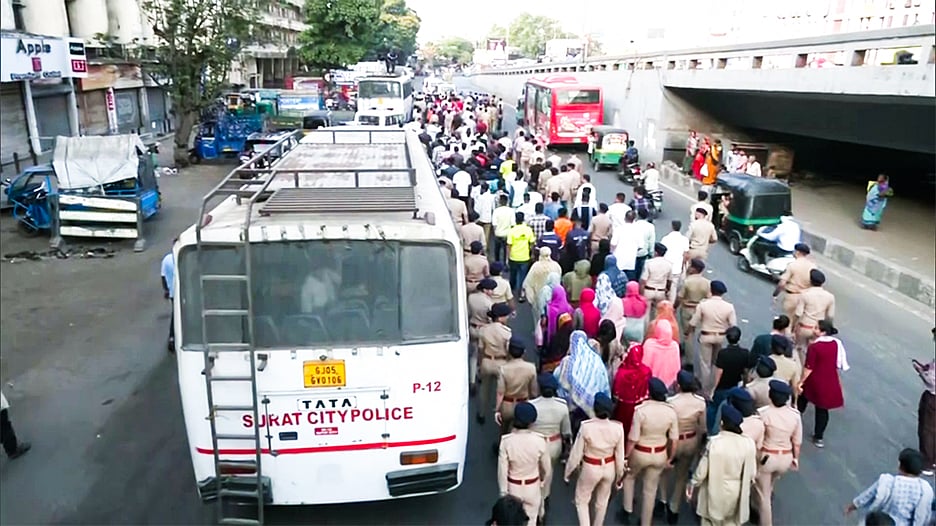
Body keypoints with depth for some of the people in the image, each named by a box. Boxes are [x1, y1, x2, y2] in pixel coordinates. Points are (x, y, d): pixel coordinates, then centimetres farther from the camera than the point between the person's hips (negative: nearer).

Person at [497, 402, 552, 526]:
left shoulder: (506, 441, -25)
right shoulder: (539, 441, -22)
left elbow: (502, 471, -17)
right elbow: (546, 468, -7)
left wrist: (503, 492, -2)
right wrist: (542, 479, 14)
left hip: (513, 487, 0)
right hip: (533, 487, 0)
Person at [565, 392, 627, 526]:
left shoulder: (586, 426, -28)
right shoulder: (618, 428, -20)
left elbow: (576, 453, -16)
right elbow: (619, 456, -8)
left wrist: (568, 472, 1)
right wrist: (619, 475, 10)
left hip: (590, 469, -3)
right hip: (609, 469, 3)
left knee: (581, 500, 21)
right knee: (602, 502, 27)